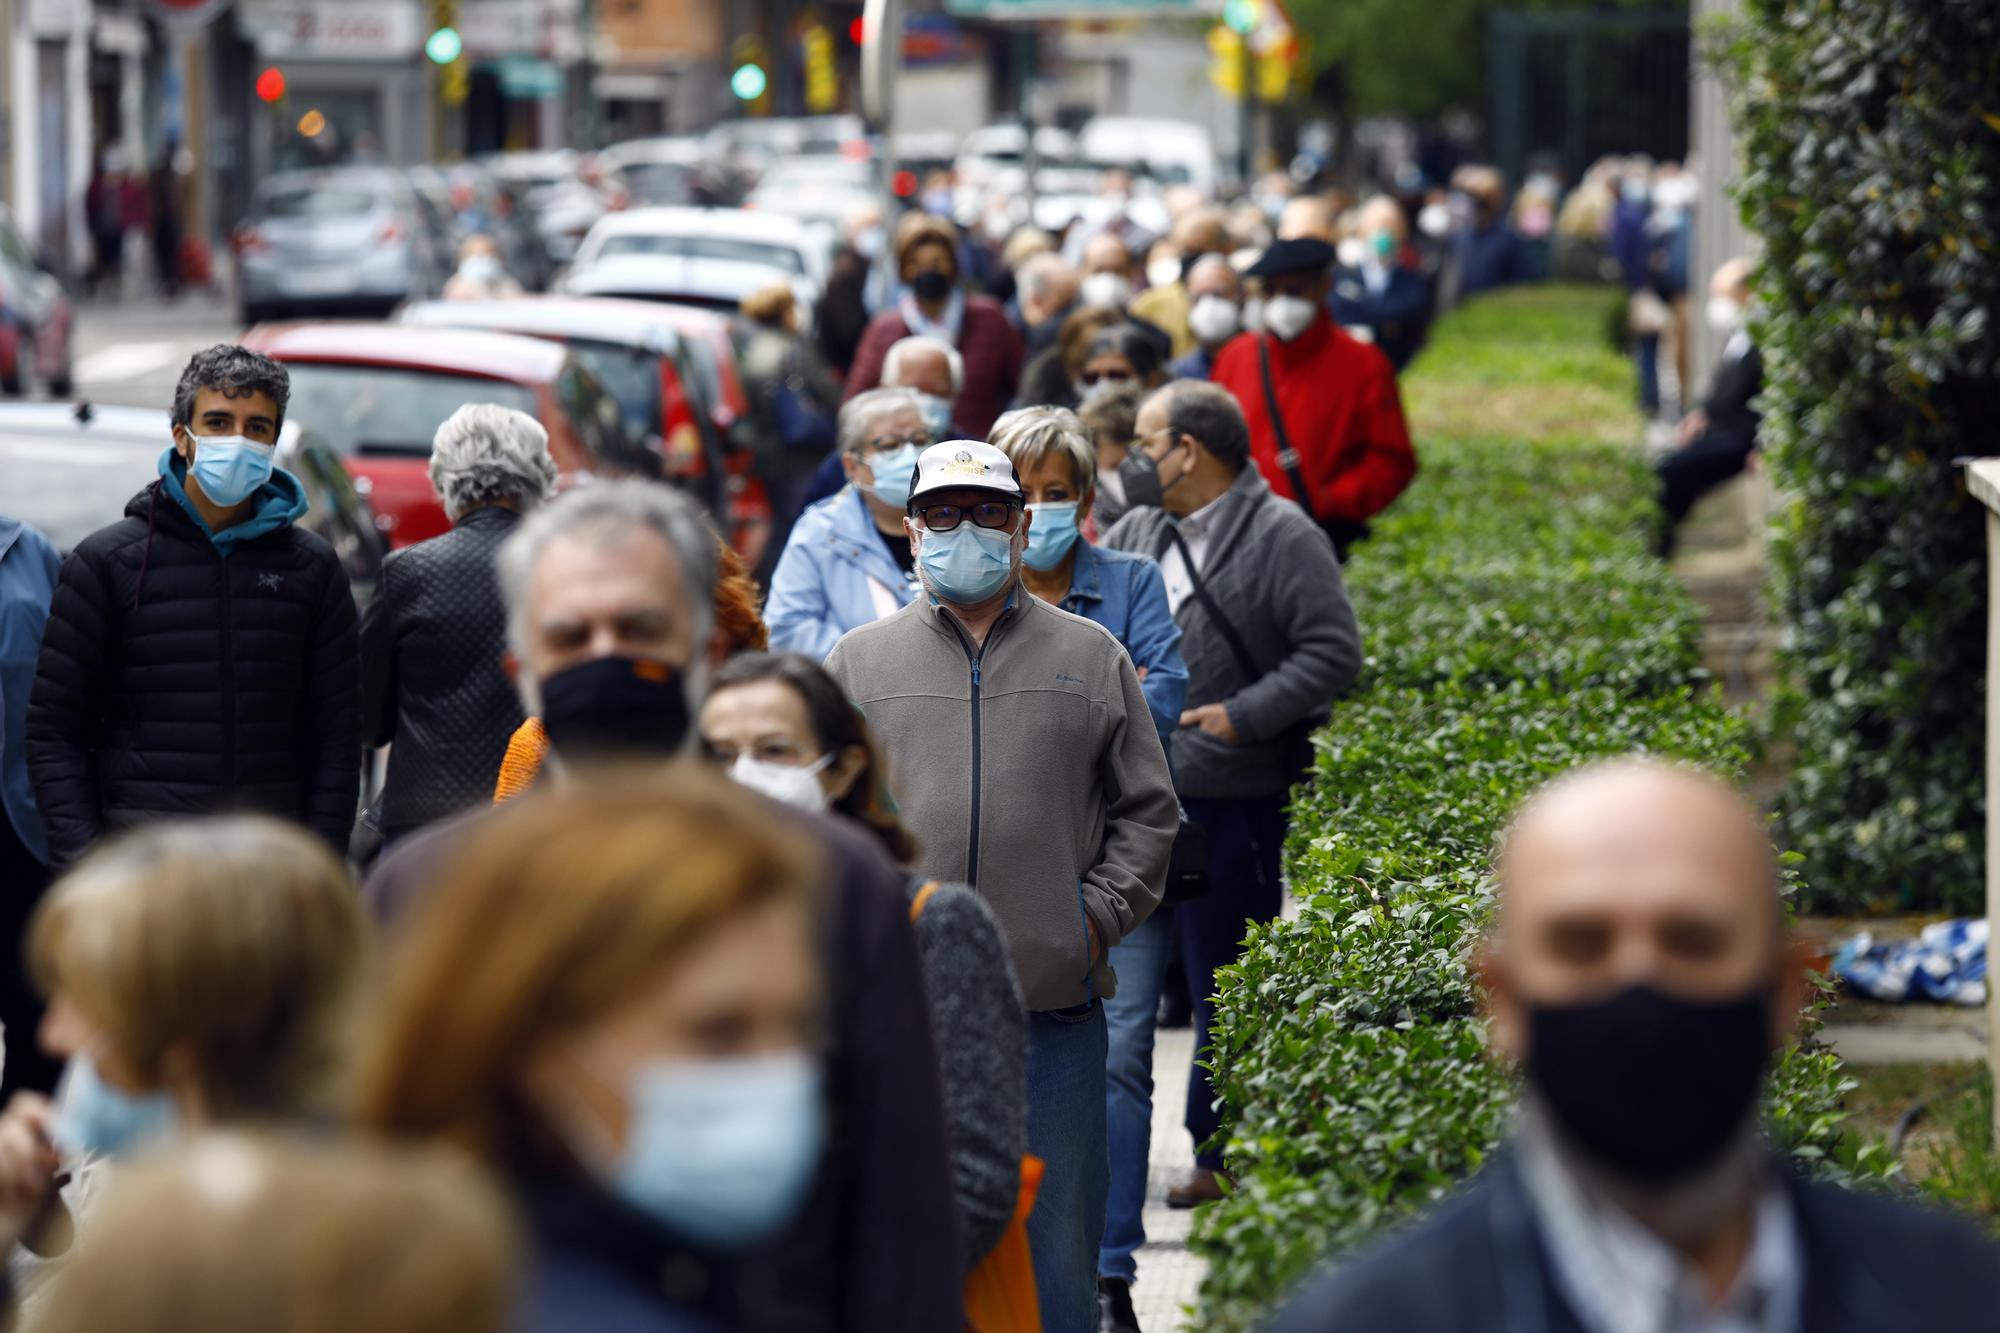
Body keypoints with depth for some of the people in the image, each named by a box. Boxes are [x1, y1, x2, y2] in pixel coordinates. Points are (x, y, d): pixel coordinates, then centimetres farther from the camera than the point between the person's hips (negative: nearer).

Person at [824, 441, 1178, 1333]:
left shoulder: (1091, 658, 10)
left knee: (1053, 1239, 5)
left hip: (1054, 1003, 0)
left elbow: (1148, 813, 11)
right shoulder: (860, 662, 10)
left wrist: (1099, 916, -1)